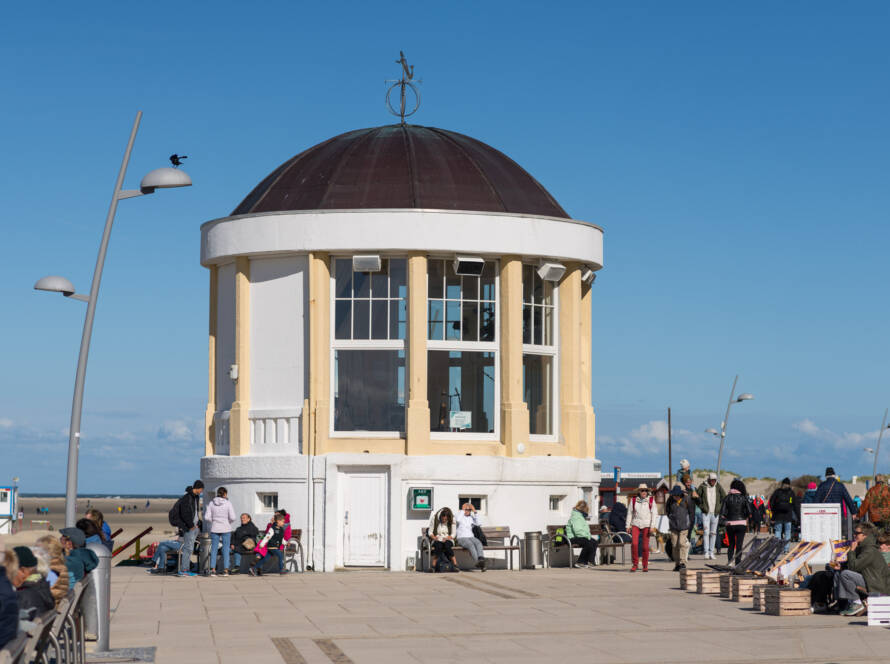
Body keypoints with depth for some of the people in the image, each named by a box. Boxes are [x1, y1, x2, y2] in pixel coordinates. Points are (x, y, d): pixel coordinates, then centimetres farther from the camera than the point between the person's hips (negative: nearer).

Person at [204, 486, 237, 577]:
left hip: (215, 529, 2)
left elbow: (207, 517, -2)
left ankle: (213, 570, 2)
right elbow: (233, 517, -12)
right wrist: (229, 522, 8)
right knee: (226, 550, 5)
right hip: (226, 529, -2)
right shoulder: (228, 503, -8)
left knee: (214, 549, 7)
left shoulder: (212, 503, -1)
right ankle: (225, 570, 3)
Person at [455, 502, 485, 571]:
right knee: (470, 545, -36)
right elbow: (457, 520, -13)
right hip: (461, 538, -4)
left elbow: (477, 524, 4)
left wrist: (474, 512, 3)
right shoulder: (460, 516, 13)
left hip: (471, 537, 4)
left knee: (478, 543, -31)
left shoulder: (471, 518, 23)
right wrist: (462, 510, -4)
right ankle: (477, 561, -53)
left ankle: (481, 559, -53)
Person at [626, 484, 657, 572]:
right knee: (634, 544, -14)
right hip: (636, 524, 1)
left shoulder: (651, 500, 2)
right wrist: (627, 525, 3)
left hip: (646, 525, -1)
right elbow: (630, 513, 9)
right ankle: (635, 564, -2)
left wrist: (652, 526, -9)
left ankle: (645, 566, 11)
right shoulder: (633, 500, 5)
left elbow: (654, 514, 0)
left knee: (645, 546, -2)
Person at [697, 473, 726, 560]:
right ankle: (706, 553, -8)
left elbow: (724, 498, 8)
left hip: (715, 513, 2)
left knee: (713, 533, 5)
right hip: (706, 513, -2)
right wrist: (702, 506, 1)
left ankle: (711, 552, 9)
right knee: (706, 532, -8)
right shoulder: (703, 486, -3)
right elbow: (697, 497, 6)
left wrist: (719, 507, 1)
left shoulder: (718, 487, 1)